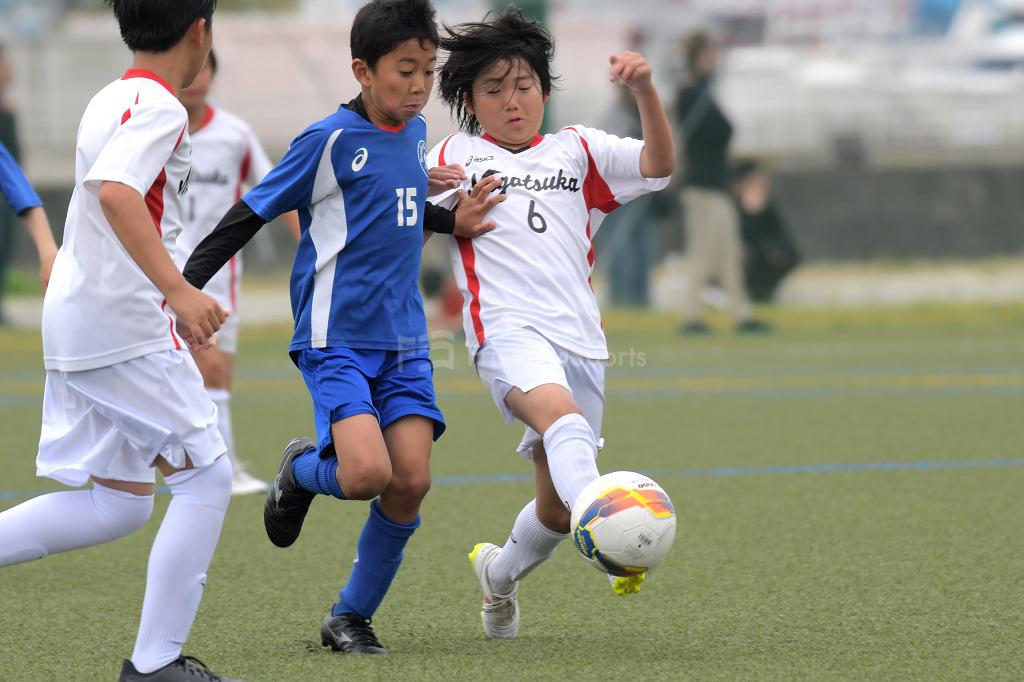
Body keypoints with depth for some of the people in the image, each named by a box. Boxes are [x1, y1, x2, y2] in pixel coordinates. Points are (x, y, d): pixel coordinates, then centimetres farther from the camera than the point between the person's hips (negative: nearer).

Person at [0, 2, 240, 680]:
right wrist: (178, 289, -36)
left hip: (74, 320, 9)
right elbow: (115, 191, -30)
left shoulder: (111, 101, 15)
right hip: (127, 325, -9)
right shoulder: (159, 108, -13)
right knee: (206, 478, 0)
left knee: (117, 502, 13)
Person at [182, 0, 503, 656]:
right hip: (337, 337, -6)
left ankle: (352, 616, 11)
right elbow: (254, 212, -4)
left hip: (403, 340, 6)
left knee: (411, 482, -7)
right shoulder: (330, 140, -10)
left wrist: (455, 221, 14)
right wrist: (183, 285, -9)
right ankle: (303, 468, 14)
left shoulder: (416, 132, 11)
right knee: (366, 473, -23)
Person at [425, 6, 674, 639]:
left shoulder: (577, 151, 18)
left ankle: (501, 571, 39)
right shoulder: (454, 157, 15)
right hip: (509, 330, -4)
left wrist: (645, 91, -13)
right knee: (561, 416, -37)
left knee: (557, 509, 8)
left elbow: (658, 166, 3)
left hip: (581, 341, 4)